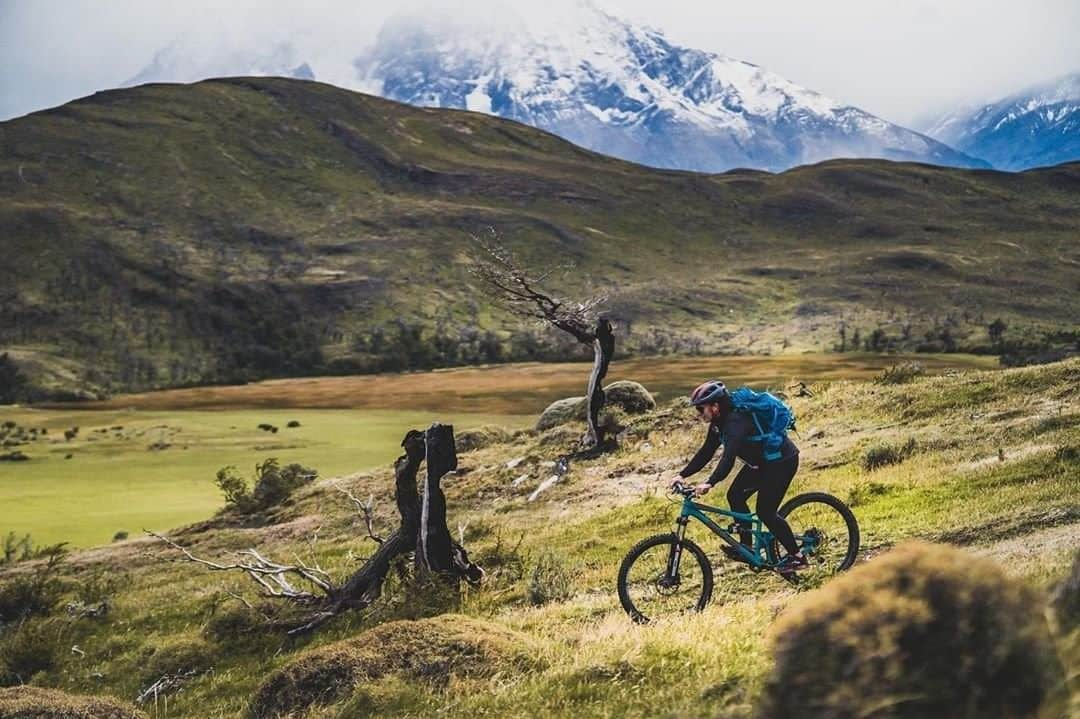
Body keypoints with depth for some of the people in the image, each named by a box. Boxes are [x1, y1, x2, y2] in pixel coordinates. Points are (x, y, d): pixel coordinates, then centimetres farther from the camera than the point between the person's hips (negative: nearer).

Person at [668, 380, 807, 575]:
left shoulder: (736, 421, -30)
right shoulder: (720, 422, 0)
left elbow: (729, 457, -42)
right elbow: (706, 452, 3)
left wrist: (710, 483, -52)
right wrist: (683, 475, -5)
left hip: (782, 460, -10)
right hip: (761, 460, 10)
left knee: (765, 512, -11)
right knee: (735, 495, 4)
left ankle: (796, 556, 1)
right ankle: (747, 548, 13)